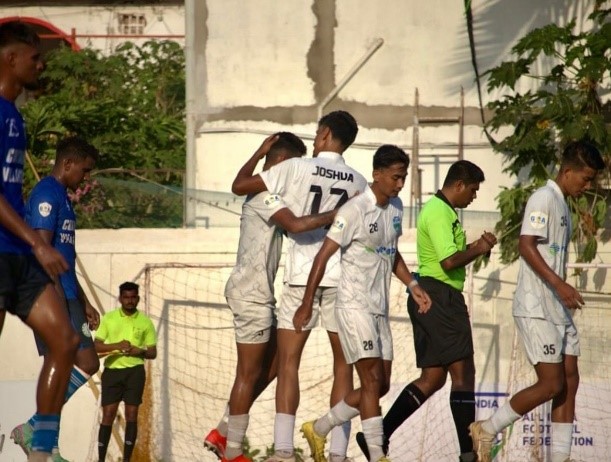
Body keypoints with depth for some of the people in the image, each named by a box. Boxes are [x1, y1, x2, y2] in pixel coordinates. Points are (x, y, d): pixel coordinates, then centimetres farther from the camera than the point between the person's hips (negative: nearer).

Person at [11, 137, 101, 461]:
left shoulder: (61, 197, 22)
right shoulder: (47, 194, -10)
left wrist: (83, 303, 26)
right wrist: (60, 302, -22)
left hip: (65, 297, 10)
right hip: (54, 297, -10)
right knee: (86, 364, -13)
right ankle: (35, 429, -11)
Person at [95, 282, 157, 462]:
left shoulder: (145, 321, 6)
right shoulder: (109, 318, 5)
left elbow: (153, 353, 9)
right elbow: (96, 346, 1)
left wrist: (140, 351, -13)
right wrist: (117, 345, -16)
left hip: (135, 371, 1)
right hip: (112, 370, -1)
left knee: (131, 415, -3)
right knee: (108, 415, -5)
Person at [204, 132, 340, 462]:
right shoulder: (265, 193, -16)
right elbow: (296, 225, -30)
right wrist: (337, 214, -26)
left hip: (257, 291, 10)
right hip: (251, 292, -10)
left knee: (270, 365, 15)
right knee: (250, 373, -4)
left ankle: (223, 432, 18)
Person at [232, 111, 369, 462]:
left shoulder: (296, 169, -6)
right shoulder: (358, 182, 5)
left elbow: (239, 186, 0)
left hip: (301, 276, -2)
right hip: (341, 278, 2)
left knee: (288, 361, 1)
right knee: (343, 363, 8)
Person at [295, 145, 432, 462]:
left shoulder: (396, 207, 10)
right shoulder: (355, 210, -15)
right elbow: (323, 256, -13)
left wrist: (412, 286, 12)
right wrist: (307, 304, -13)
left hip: (379, 309, 8)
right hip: (354, 305, -8)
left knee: (380, 386, 7)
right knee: (372, 379, -14)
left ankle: (319, 429, 21)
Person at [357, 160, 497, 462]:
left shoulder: (441, 210, 21)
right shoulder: (440, 212, -13)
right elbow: (450, 261, -22)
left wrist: (476, 246, 14)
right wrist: (478, 250, -6)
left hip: (427, 298, 10)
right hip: (440, 297, -10)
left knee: (432, 378, 9)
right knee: (462, 372, -7)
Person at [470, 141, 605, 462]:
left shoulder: (563, 205, 19)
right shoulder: (543, 199, -11)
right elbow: (526, 245, -22)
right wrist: (558, 283, -29)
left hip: (558, 309, 10)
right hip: (536, 309, -10)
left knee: (569, 382, 4)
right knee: (552, 384, -10)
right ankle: (487, 430, 3)